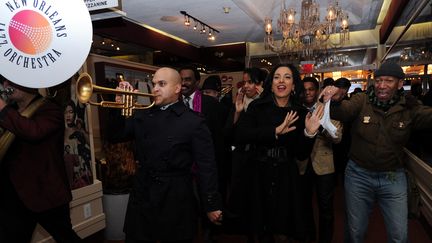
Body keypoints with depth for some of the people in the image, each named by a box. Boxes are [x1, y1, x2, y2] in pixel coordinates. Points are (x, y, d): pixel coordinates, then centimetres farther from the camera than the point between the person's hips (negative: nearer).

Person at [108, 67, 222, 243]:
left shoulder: (194, 122, -9)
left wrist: (212, 205, -10)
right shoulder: (142, 115, 7)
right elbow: (114, 136, 9)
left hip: (176, 200, -4)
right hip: (141, 196, 5)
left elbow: (206, 167, -10)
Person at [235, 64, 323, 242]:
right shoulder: (257, 107, -5)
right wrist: (275, 131, -24)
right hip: (258, 176, -1)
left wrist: (309, 133, -17)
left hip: (287, 178, 1)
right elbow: (240, 135, -20)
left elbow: (301, 155, 0)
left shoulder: (300, 113, 0)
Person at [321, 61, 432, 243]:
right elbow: (342, 112, -27)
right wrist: (333, 101, -48)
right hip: (358, 175, -1)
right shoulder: (361, 101, -8)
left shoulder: (409, 109, -2)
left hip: (394, 178, 2)